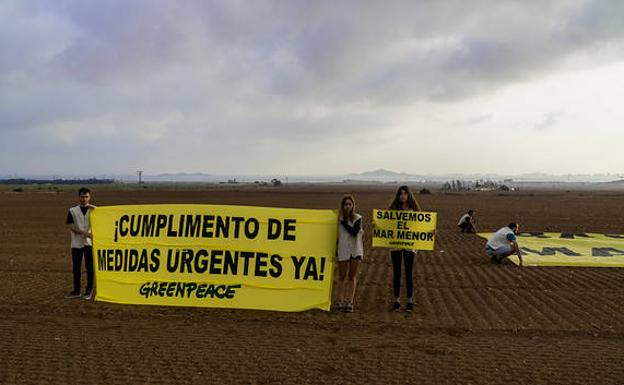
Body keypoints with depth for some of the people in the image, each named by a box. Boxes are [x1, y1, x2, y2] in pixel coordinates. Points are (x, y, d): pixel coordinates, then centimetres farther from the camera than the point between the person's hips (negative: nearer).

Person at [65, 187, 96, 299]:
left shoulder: (93, 210, 5)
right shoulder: (72, 210, 6)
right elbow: (71, 227, -2)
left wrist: (94, 208, -20)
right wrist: (84, 233, -15)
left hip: (89, 243, -2)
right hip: (76, 243, 2)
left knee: (89, 267, 0)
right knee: (76, 268, 7)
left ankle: (89, 291, 9)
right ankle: (76, 291, 16)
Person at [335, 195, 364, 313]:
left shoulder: (357, 218, 0)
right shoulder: (339, 218, 0)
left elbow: (354, 232, -15)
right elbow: (336, 235, 4)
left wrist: (343, 222, -12)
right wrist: (335, 250, 0)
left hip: (356, 250, 1)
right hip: (343, 250, 0)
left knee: (352, 276, 4)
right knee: (342, 276, 5)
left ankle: (349, 302, 9)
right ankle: (340, 301, 12)